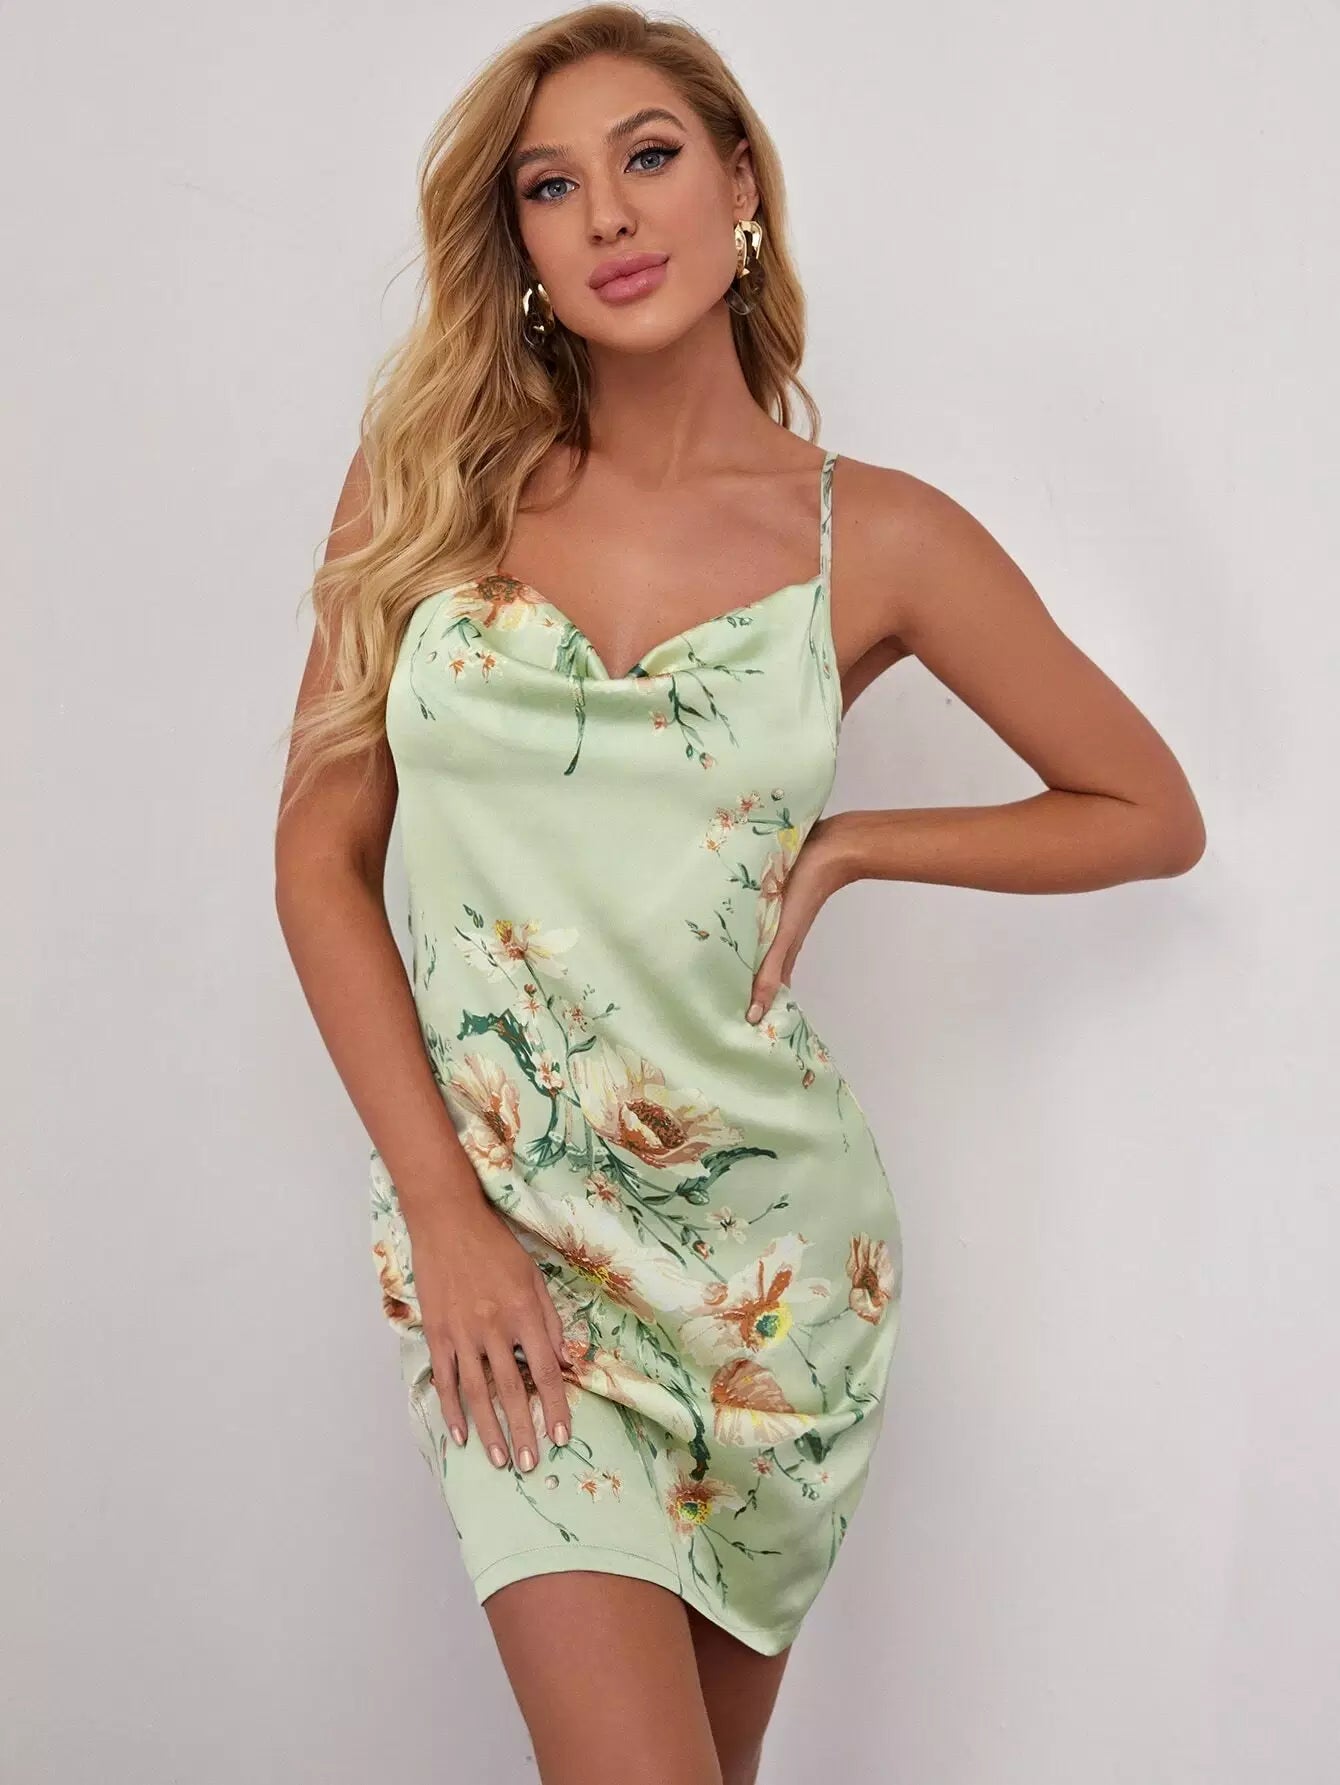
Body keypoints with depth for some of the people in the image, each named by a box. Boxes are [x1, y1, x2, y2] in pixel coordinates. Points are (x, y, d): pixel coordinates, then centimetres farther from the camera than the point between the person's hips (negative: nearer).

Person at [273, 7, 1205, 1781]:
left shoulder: (878, 538, -3)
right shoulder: (430, 482, -1)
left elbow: (1152, 815, 7)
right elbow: (322, 855, -1)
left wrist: (842, 848, -4)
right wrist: (444, 1210, -8)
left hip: (764, 1231, 1)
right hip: (497, 1229, 0)